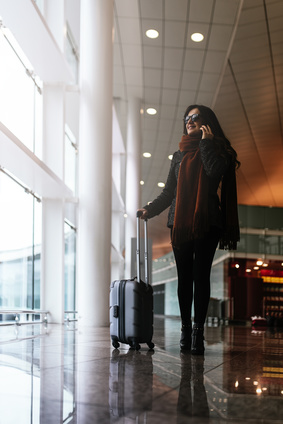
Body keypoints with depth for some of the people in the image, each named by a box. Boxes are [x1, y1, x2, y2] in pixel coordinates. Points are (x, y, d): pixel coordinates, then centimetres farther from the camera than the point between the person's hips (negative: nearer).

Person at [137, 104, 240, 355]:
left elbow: (214, 171, -14)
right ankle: (185, 329, 5)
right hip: (180, 222, 4)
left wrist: (206, 141, -4)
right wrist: (151, 209, 4)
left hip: (206, 222, -4)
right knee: (185, 277, 1)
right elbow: (169, 191, 19)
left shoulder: (217, 150, 9)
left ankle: (198, 331, -7)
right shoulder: (179, 155, 21)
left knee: (201, 275, -8)